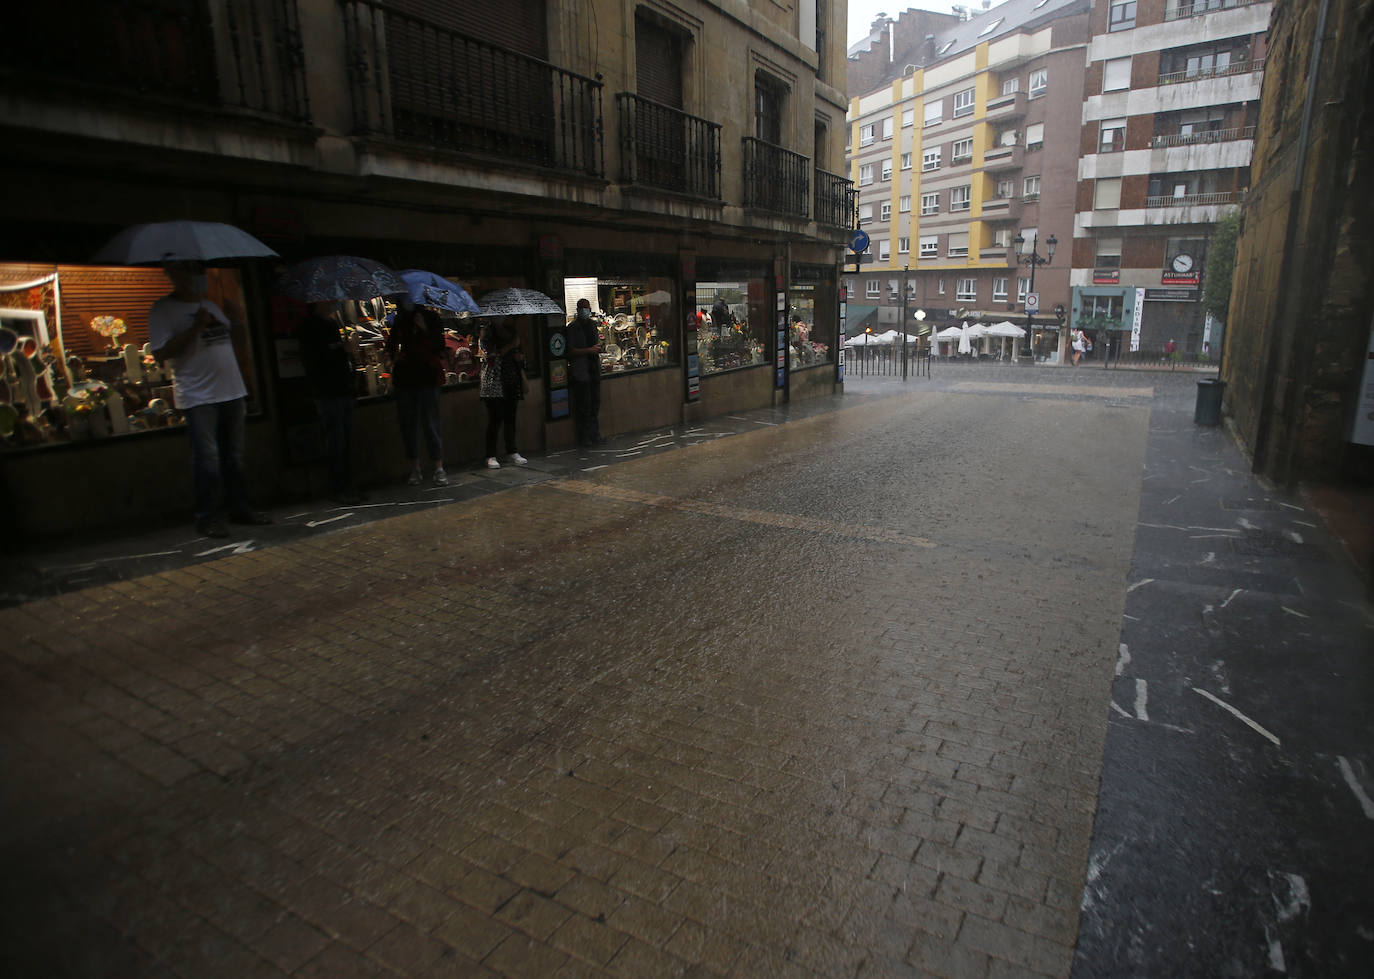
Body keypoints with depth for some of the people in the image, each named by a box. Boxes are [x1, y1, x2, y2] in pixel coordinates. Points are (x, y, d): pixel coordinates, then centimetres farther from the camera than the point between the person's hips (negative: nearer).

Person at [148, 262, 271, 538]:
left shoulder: (210, 305, 17)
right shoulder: (163, 310, -3)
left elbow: (236, 339, 26)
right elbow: (161, 354, -13)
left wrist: (237, 321, 4)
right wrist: (195, 328, -19)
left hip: (231, 391, 6)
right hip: (198, 397, -6)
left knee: (234, 457, 12)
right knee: (208, 459, -7)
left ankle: (239, 508, 21)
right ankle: (207, 517, 3)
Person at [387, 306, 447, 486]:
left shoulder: (432, 318, 1)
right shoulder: (401, 318, 10)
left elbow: (439, 347, -9)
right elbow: (391, 345, 20)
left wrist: (424, 329, -19)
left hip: (427, 378, -4)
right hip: (404, 378, 4)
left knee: (430, 424, -6)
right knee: (408, 425, 5)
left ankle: (439, 469, 0)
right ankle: (415, 469, 13)